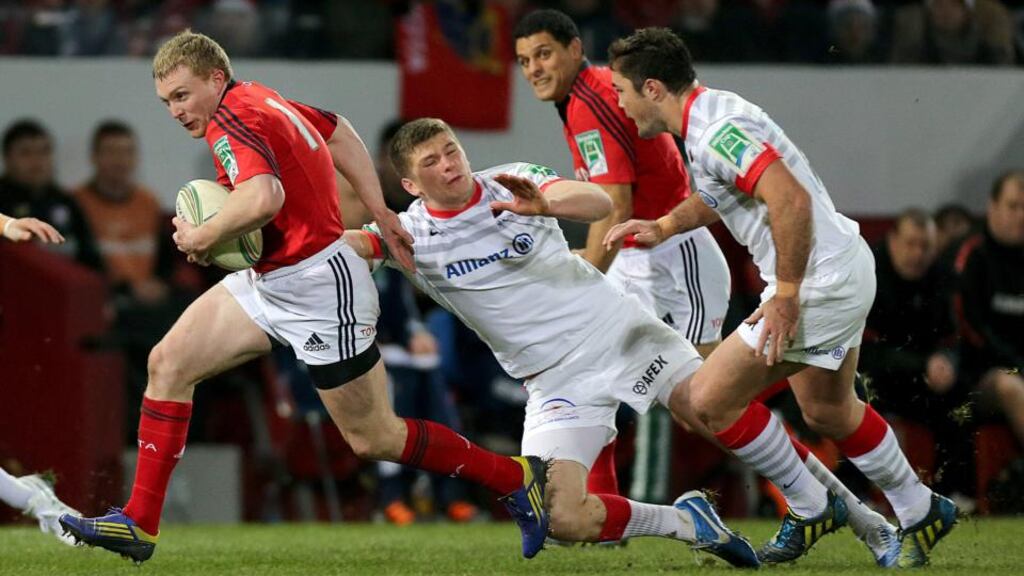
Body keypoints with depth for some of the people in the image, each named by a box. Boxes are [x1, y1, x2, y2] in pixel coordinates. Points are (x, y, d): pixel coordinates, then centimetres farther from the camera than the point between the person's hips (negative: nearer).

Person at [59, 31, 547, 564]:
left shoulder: (230, 121, -20)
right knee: (168, 363, 2)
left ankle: (515, 478, 16)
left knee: (373, 438, 0)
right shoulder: (258, 98, 9)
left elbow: (263, 199, -38)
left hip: (320, 287, -10)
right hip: (270, 283, 10)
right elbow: (338, 133, 22)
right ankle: (138, 524, 3)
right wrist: (380, 214, 20)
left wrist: (200, 237, -22)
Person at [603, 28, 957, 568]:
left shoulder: (715, 131, -22)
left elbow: (791, 199, -32)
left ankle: (809, 507, 8)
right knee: (827, 411, 25)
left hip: (819, 285, -10)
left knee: (711, 398, -6)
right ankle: (922, 513, 38)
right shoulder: (710, 115, 10)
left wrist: (786, 294, -28)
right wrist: (662, 227, 17)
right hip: (845, 268, 10)